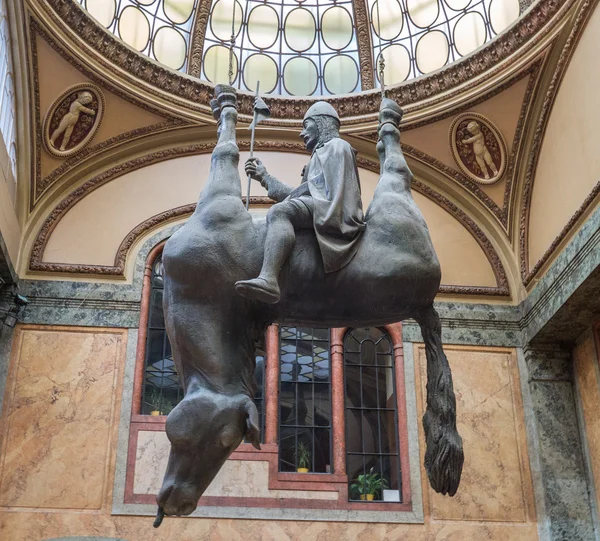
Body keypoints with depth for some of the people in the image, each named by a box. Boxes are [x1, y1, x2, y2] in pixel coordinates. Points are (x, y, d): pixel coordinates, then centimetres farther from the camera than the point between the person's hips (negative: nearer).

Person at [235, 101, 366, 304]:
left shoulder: (336, 146, 8)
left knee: (279, 211, -30)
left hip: (331, 214, -10)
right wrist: (264, 177, 32)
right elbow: (296, 195, 30)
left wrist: (327, 221, -18)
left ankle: (268, 279, -55)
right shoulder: (322, 153, 36)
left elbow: (337, 193, -8)